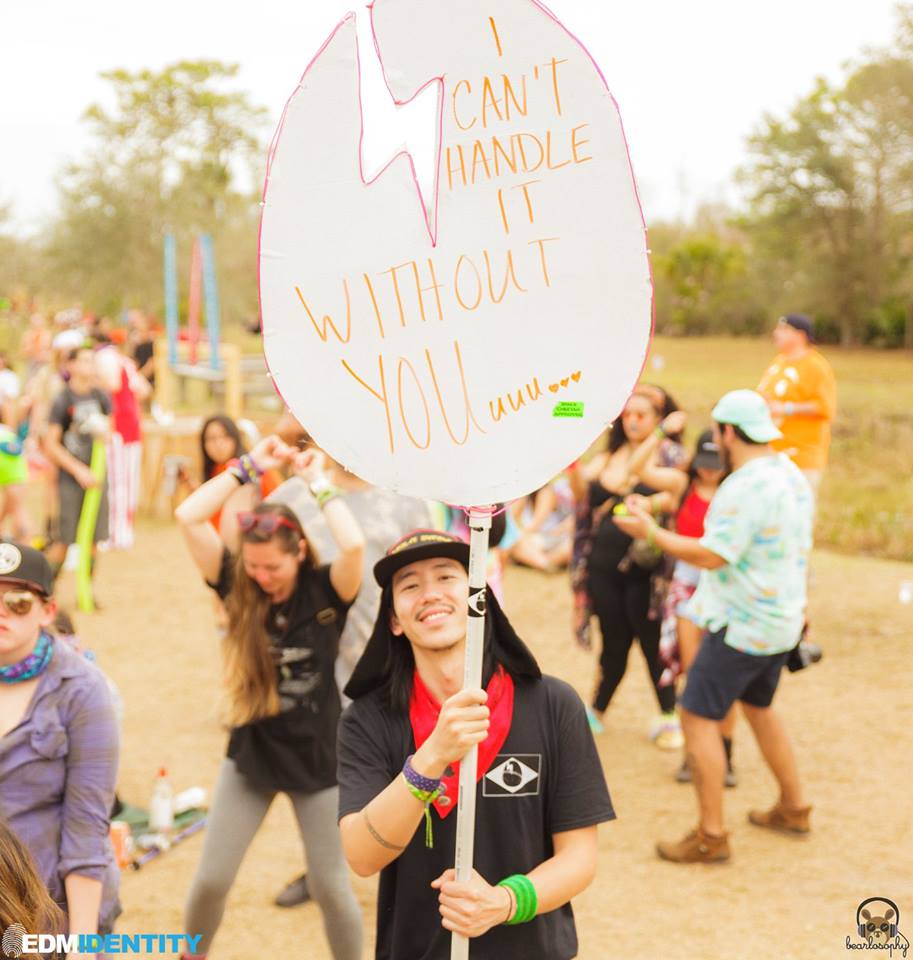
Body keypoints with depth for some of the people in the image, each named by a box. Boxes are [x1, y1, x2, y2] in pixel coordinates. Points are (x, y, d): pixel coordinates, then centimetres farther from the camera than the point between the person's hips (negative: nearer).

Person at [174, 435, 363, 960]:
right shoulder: (238, 587, -8)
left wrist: (318, 481, -22)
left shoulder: (326, 592, -14)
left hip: (318, 759, -2)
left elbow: (354, 544, -36)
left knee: (332, 888, 7)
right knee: (211, 881, 7)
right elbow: (187, 516, -18)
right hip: (251, 754, 2)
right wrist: (251, 466, -16)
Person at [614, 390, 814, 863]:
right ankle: (792, 808, 37)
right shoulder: (793, 476, 8)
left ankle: (711, 836, -1)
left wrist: (650, 530, -15)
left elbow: (712, 555, -25)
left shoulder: (744, 487, -23)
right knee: (758, 706, 26)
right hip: (781, 617, 10)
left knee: (698, 716, -4)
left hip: (742, 625, -10)